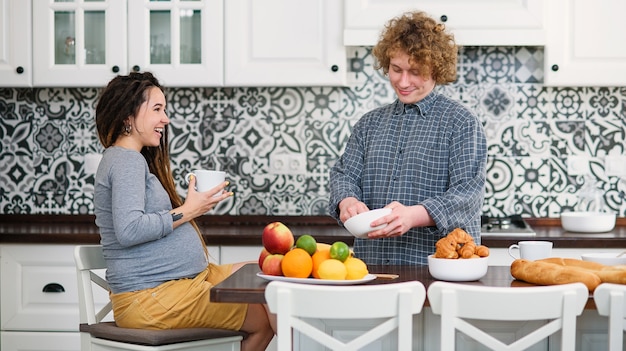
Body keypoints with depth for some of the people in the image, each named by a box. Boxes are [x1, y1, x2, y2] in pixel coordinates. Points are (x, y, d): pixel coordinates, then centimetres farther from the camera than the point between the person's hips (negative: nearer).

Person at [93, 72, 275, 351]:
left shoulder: (128, 159, 19)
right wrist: (187, 211, -17)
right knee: (267, 317, -14)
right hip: (152, 297, -11)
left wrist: (195, 204, 9)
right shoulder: (127, 161, -13)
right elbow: (128, 230, -26)